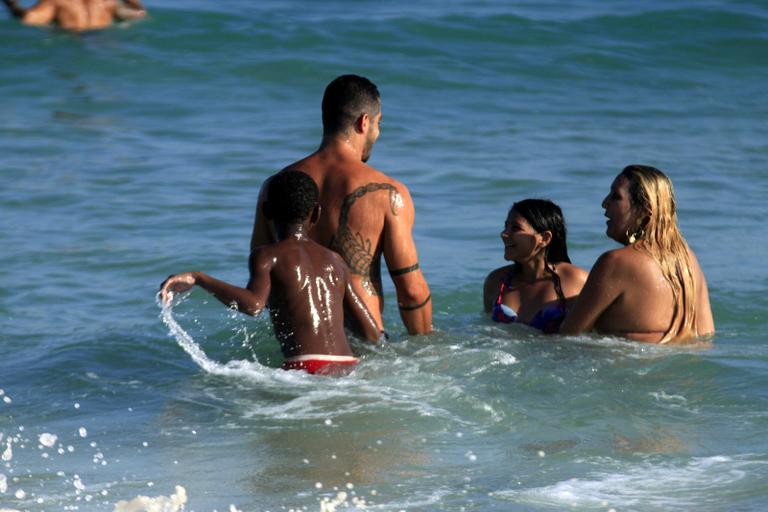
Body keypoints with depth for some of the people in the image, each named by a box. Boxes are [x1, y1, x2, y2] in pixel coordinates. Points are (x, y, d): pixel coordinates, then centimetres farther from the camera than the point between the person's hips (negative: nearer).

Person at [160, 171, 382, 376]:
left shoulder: (266, 255, 6)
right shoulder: (335, 261, 21)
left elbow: (253, 304, -16)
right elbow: (372, 333, 19)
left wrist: (198, 279, -8)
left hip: (308, 368, -5)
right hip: (348, 368, 5)